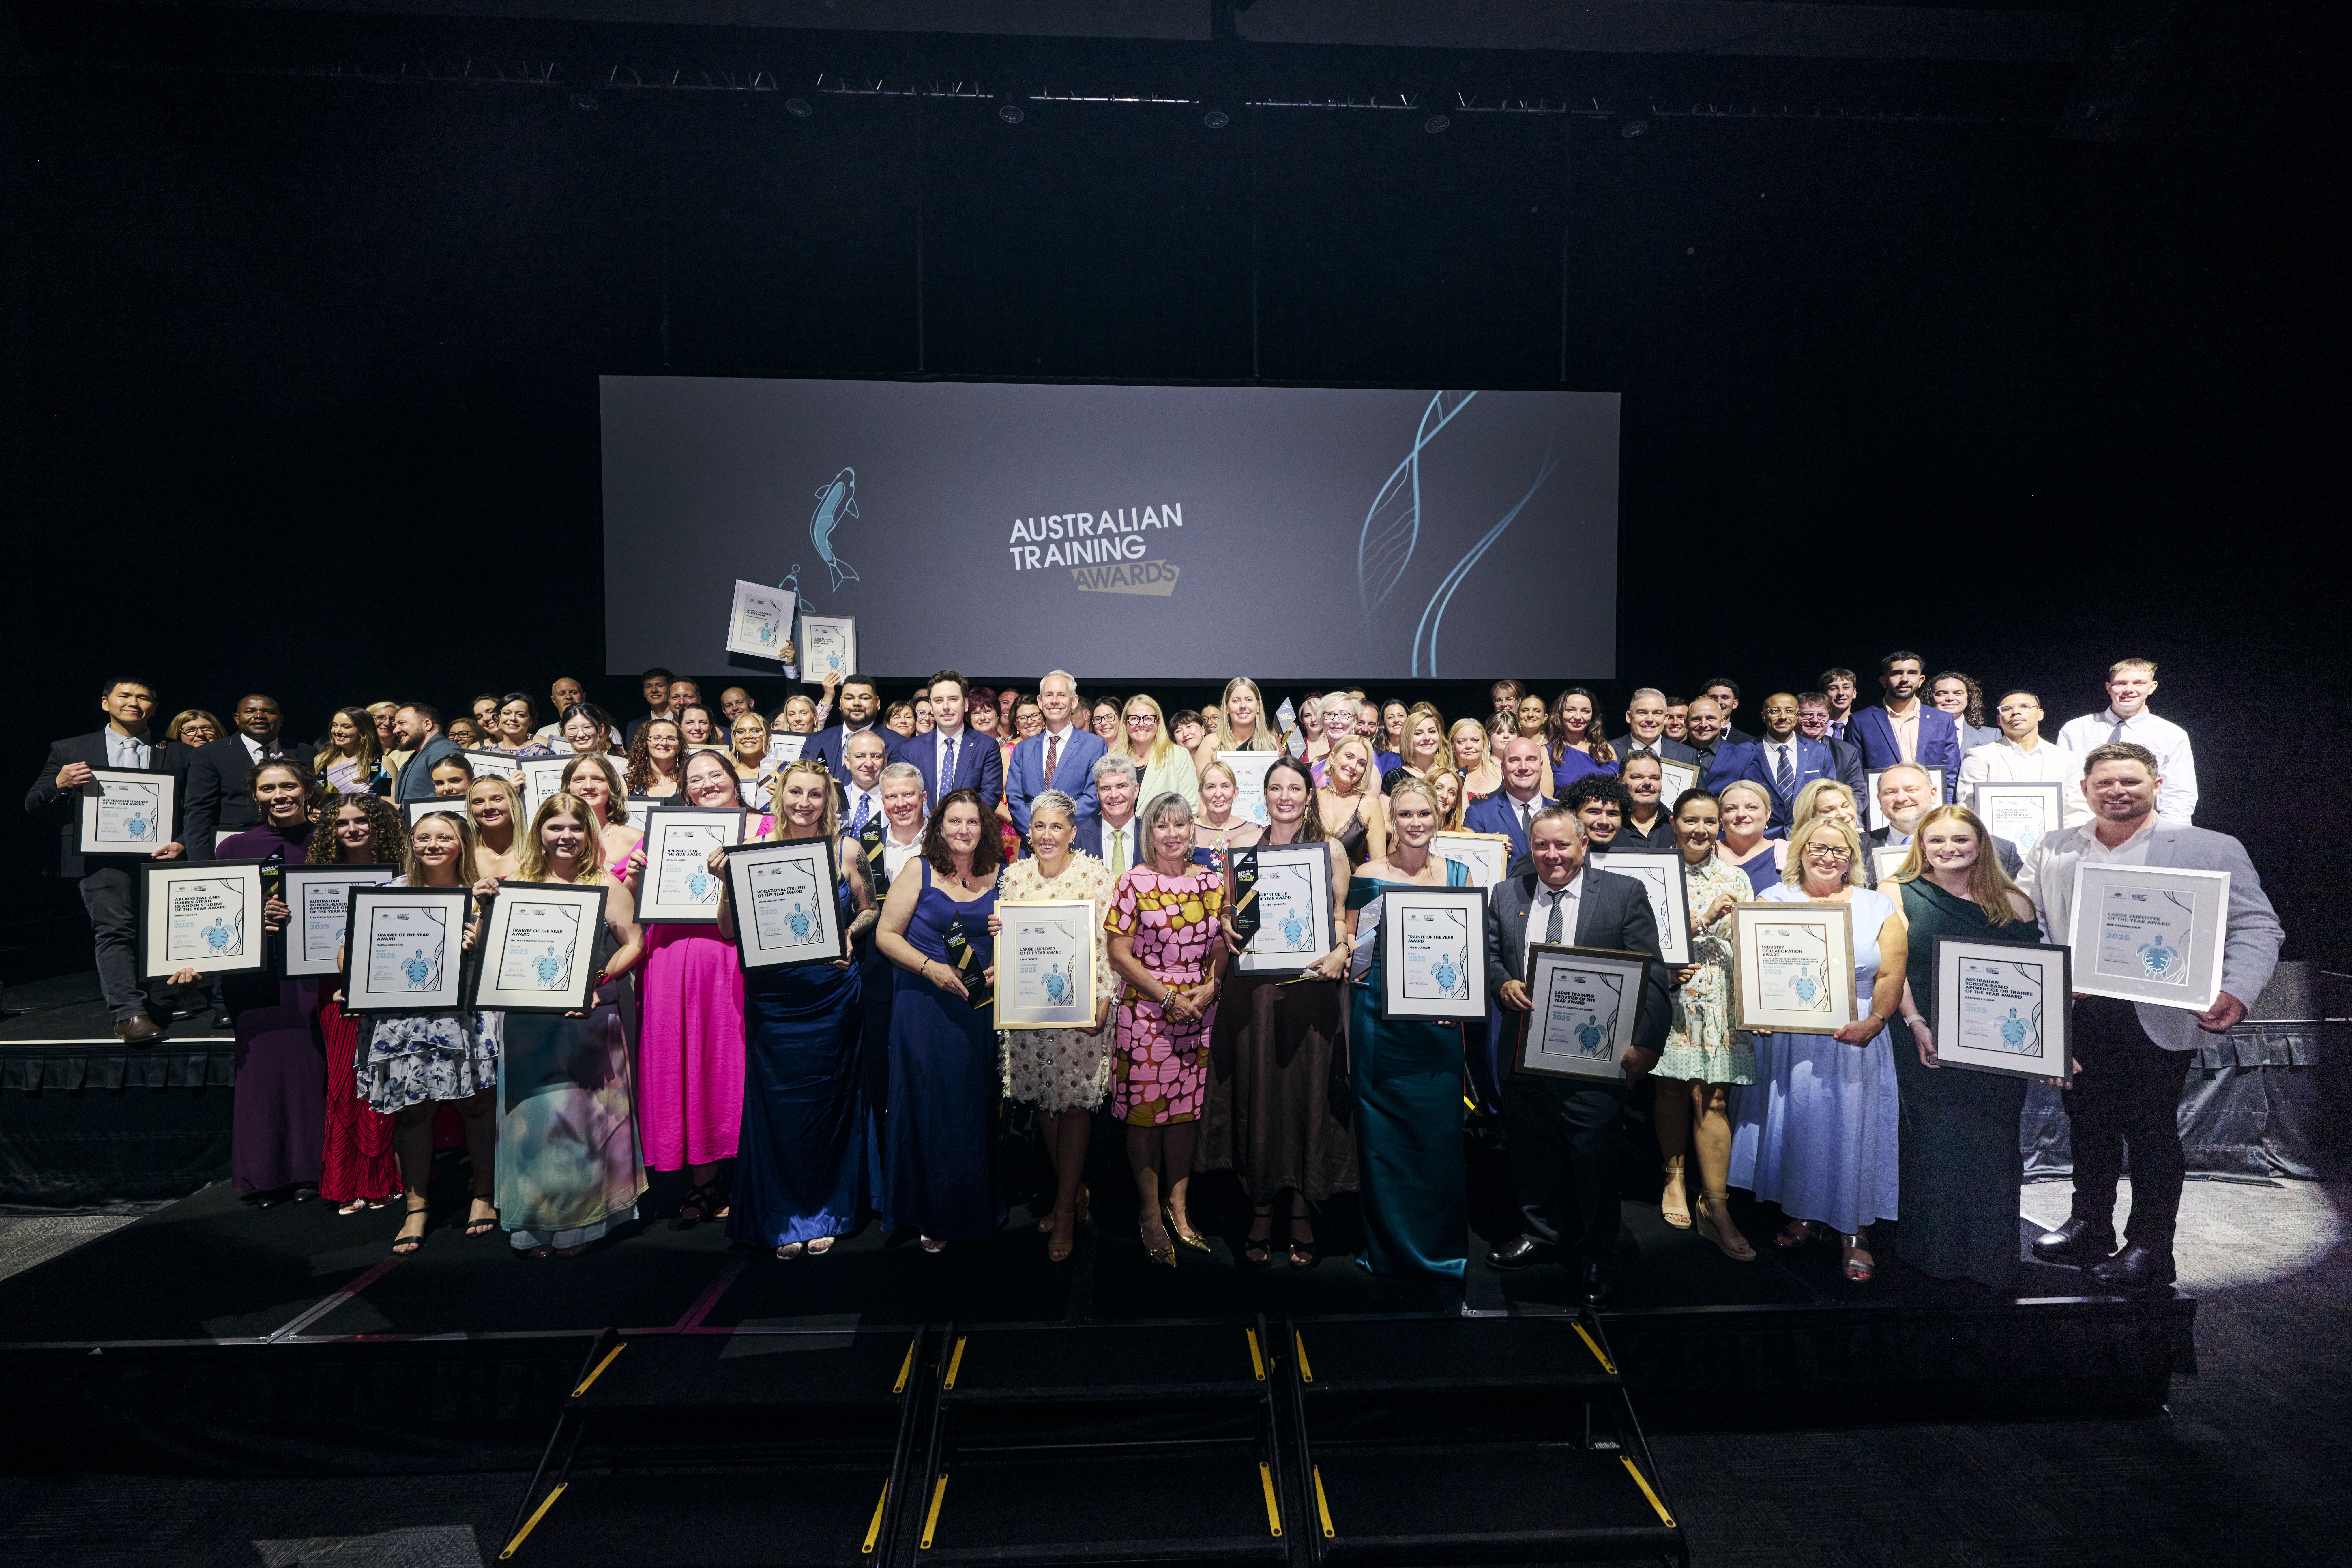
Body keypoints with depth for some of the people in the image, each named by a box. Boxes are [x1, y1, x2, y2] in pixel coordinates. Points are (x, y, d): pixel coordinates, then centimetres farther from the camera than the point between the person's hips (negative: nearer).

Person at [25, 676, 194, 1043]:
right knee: (115, 930, -15)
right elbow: (33, 803, 12)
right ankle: (129, 1015, -22)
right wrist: (59, 784, -10)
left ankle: (154, 1008, 20)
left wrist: (182, 845, -11)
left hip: (160, 857, 1)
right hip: (103, 857, -1)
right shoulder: (69, 750, 14)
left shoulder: (179, 755, 13)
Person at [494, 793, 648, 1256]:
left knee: (580, 1111, 2)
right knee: (532, 1113, 3)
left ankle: (579, 1221, 15)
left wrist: (599, 980, -13)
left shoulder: (607, 886, 1)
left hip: (588, 1016, -2)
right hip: (529, 1020, 2)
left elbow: (633, 944, 0)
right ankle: (534, 1222, 17)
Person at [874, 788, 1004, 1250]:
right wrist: (930, 968, -16)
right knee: (926, 1104, 3)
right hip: (923, 1005, -2)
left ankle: (972, 1208, 25)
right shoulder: (919, 871, -2)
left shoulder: (997, 878, 6)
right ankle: (931, 1215, 19)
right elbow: (887, 934, -5)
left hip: (977, 1006, 3)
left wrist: (1002, 966, -4)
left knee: (973, 1104, 7)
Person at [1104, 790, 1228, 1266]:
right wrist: (1168, 996, -12)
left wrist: (1209, 987, -7)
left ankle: (1177, 1204, 25)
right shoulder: (1134, 882, -4)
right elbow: (1119, 955, -7)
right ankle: (1151, 1213, 17)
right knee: (1145, 1108, 2)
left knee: (1186, 1108, 10)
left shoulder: (1212, 881, 6)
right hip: (1145, 1012, -3)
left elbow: (1222, 945, 11)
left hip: (1200, 1013, 3)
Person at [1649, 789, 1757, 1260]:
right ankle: (1675, 1179, 25)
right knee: (1671, 1092, 6)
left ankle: (1715, 1206, 3)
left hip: (1718, 1004, 1)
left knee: (1712, 1099, -3)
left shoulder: (1735, 879, 10)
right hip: (1666, 997, -1)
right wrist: (1703, 919, -15)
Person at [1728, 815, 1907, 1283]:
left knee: (1852, 1128, 3)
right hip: (1786, 1039, 1)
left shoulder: (1879, 908, 6)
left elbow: (1892, 976, -1)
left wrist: (1872, 1022, -17)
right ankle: (1803, 1214, 24)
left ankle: (1855, 1232, 16)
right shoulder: (1773, 901, 7)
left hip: (1855, 1041, -1)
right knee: (1791, 1121, 7)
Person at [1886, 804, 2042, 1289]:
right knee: (1934, 1150, 1)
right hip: (1927, 1048, -2)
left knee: (1994, 1152, 6)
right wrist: (1916, 1024, -14)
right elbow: (1892, 966, -4)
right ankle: (1937, 1256, 15)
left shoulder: (2012, 903, 9)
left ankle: (1993, 1258, 20)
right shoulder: (1898, 893, 3)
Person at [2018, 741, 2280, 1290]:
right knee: (2088, 1126, 16)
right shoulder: (2052, 852, 6)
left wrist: (2235, 992, -20)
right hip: (2074, 1017, 3)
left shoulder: (2213, 850, 0)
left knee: (2152, 1132, 7)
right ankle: (2089, 1228, 31)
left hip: (2156, 1020, -3)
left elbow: (2256, 928, -4)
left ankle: (2151, 1249, 21)